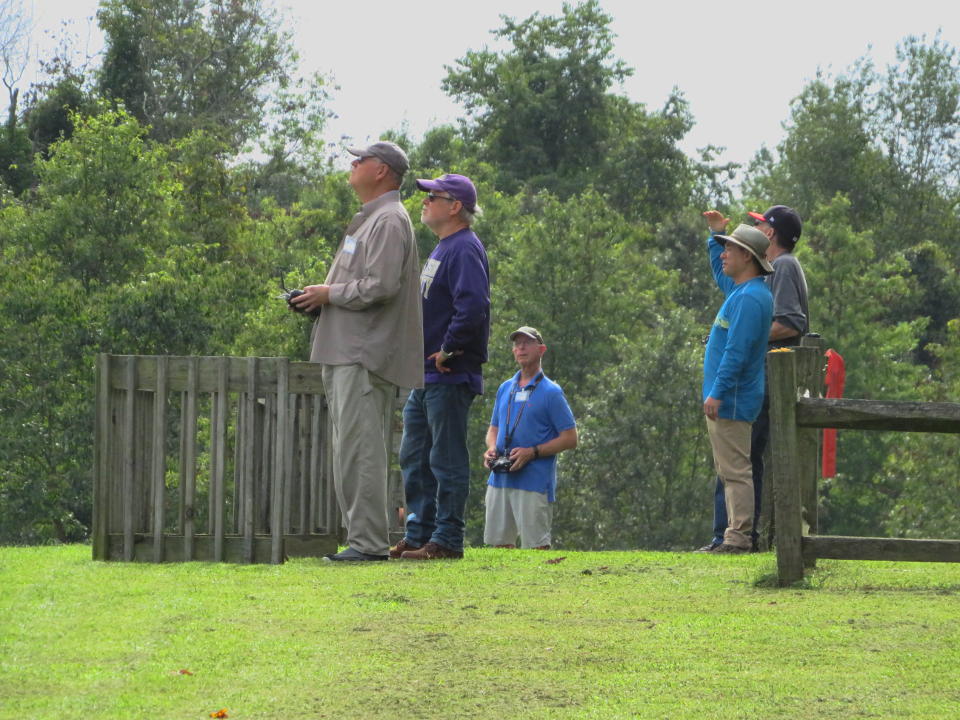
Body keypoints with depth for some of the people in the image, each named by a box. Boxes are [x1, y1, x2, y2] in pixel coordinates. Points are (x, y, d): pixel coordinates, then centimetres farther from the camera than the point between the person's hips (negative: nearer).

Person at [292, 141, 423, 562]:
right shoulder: (368, 219, 23)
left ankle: (369, 542, -13)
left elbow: (380, 286, -21)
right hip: (346, 353, 11)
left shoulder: (389, 222, -10)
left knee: (359, 450, -12)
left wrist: (329, 294, -10)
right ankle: (364, 538, 13)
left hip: (366, 357, -11)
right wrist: (319, 300, 12)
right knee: (352, 450, 11)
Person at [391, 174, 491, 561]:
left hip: (449, 377, -11)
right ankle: (418, 535, 19)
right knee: (414, 458, 14)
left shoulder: (465, 249, -13)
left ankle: (446, 540, -4)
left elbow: (473, 305, -27)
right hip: (425, 376, 11)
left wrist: (448, 350, -20)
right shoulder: (442, 248, 19)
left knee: (447, 458, -6)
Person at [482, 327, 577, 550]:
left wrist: (532, 452, -16)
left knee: (536, 546, -9)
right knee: (499, 541, 7)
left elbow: (570, 439, -5)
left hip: (534, 482, -6)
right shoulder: (505, 389, 17)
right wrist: (491, 448, 2)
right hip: (500, 479, 6)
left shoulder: (551, 392, -2)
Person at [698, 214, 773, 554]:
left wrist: (717, 393, -25)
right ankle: (735, 536, 13)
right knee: (730, 471, 12)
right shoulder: (740, 290, 15)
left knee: (735, 470, -11)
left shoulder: (750, 298, -17)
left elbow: (736, 351, -23)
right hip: (729, 399, 11)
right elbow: (720, 273, 40)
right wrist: (716, 234, 33)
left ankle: (738, 538, -12)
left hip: (732, 399, -11)